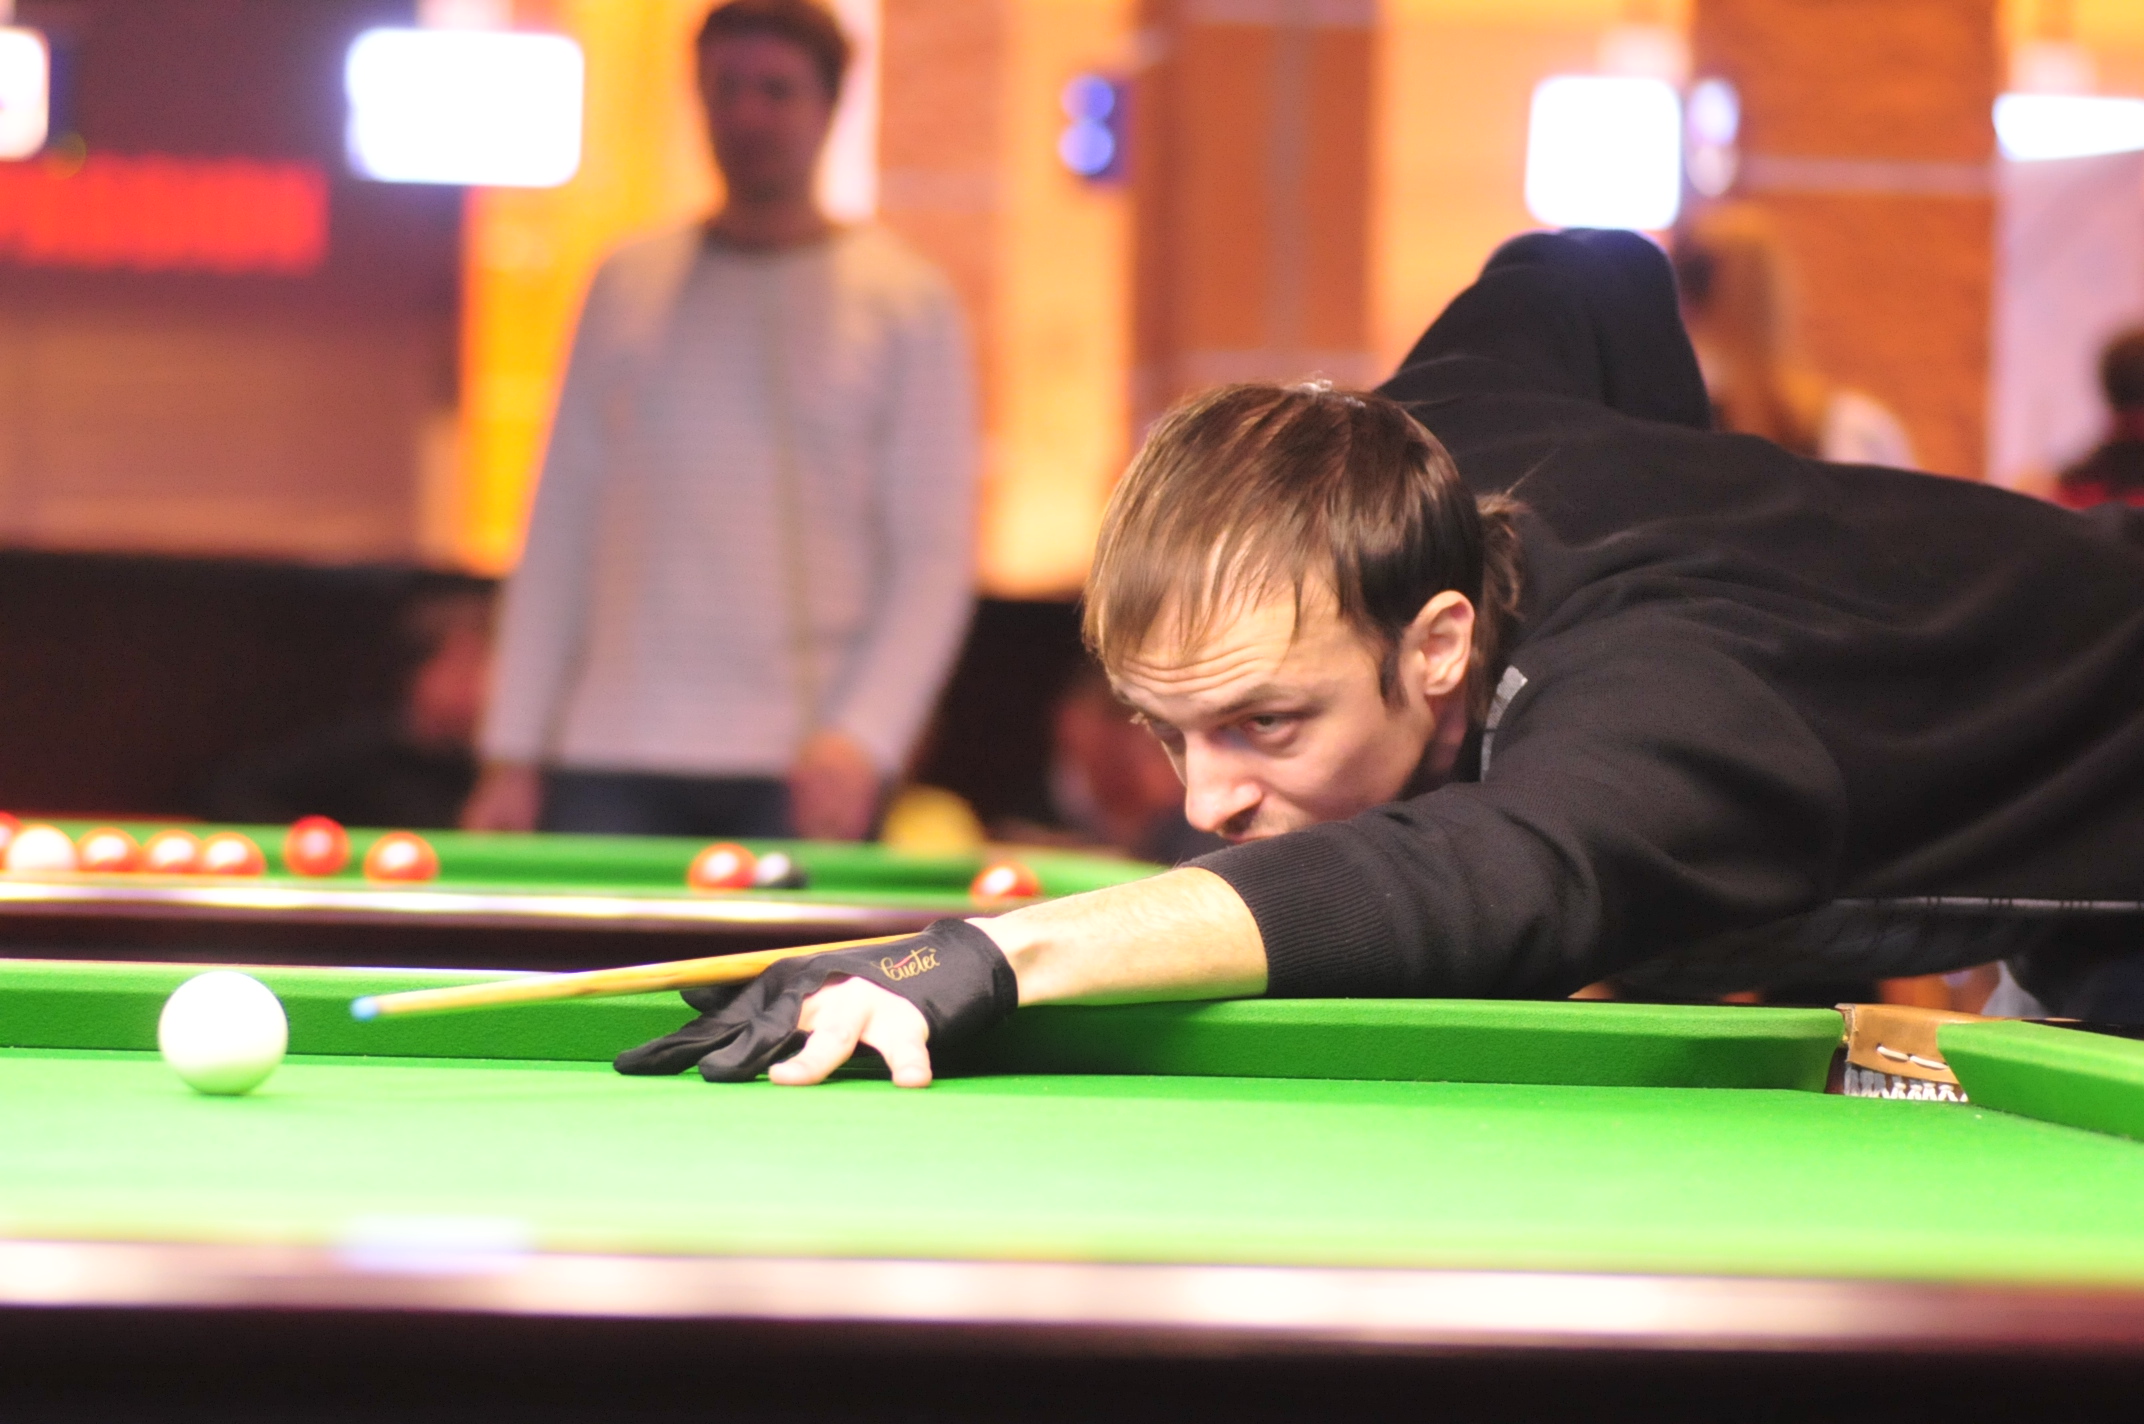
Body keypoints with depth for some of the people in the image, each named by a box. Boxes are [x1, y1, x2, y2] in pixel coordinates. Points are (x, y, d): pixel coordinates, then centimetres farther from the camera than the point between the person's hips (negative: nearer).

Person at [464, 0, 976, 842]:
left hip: (798, 772, -3)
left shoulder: (908, 303, 4)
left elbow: (936, 556, -1)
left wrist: (862, 738, -15)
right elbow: (558, 531, 13)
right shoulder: (626, 287, 13)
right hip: (612, 763, 3)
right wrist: (511, 754, 8)